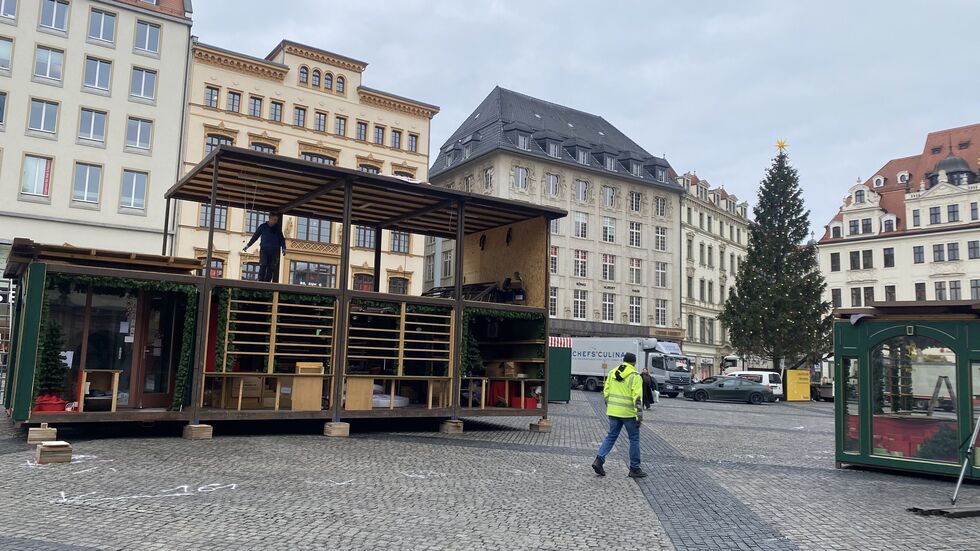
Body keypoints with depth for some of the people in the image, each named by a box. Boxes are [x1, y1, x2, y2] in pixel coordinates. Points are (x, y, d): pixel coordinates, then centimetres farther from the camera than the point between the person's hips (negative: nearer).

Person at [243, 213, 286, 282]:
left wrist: (283, 248, -3)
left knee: (271, 268, -2)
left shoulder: (277, 228, 12)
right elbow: (255, 236, 11)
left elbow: (282, 239, 12)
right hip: (264, 249, -2)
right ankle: (260, 281, -11)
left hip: (274, 251, 2)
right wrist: (248, 245, 8)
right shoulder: (263, 226, 7)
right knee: (263, 266, -12)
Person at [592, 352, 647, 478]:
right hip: (628, 413, -5)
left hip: (613, 411, 5)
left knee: (611, 436, 13)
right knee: (634, 439, 8)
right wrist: (639, 415, -12)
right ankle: (634, 469, 13)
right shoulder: (635, 376, -9)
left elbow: (606, 392, 11)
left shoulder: (612, 373, 8)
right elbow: (637, 397, -15)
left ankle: (599, 459, -3)